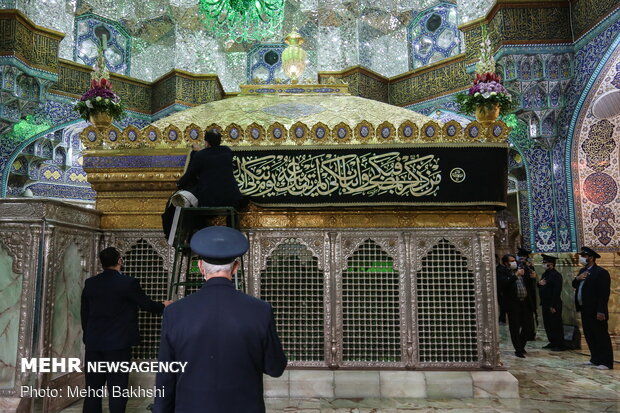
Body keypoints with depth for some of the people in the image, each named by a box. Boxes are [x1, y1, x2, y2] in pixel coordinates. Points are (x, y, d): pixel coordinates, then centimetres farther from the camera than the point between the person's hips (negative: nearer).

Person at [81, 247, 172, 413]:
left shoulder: (90, 283, 3)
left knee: (92, 389, 12)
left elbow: (84, 313, 11)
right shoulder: (128, 283, -12)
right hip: (118, 344, -5)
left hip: (93, 344, 5)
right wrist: (163, 306, 17)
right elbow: (147, 304, -2)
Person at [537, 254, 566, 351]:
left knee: (556, 325, -1)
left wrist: (553, 306, -22)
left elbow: (557, 291, -20)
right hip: (545, 304, 9)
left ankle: (560, 345, 8)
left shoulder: (556, 275, -15)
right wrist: (539, 284, -3)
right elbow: (540, 287, 22)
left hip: (553, 305, -9)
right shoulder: (545, 274, 14)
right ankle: (552, 342, 25)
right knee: (547, 324, 15)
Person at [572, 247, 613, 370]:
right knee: (589, 336, 14)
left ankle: (606, 362, 6)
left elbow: (604, 293, -18)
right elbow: (574, 285, 17)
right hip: (585, 309, 9)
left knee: (601, 336, -1)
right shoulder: (582, 271, 14)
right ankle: (595, 359, 25)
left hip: (596, 311, -9)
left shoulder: (601, 272, -14)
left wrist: (601, 311, -23)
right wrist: (577, 278, -6)